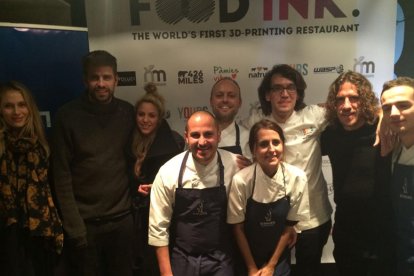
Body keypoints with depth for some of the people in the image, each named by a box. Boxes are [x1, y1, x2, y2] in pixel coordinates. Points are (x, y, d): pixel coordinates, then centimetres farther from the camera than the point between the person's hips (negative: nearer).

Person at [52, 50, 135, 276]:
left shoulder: (128, 113, 1)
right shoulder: (68, 116, -6)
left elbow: (132, 161, 7)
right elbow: (62, 176, -7)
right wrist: (74, 226, -11)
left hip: (122, 219, 3)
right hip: (84, 222, -2)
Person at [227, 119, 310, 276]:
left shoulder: (297, 177, -18)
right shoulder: (241, 180, -24)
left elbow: (290, 225, -7)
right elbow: (238, 228, -11)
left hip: (280, 259, 1)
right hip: (248, 258, -1)